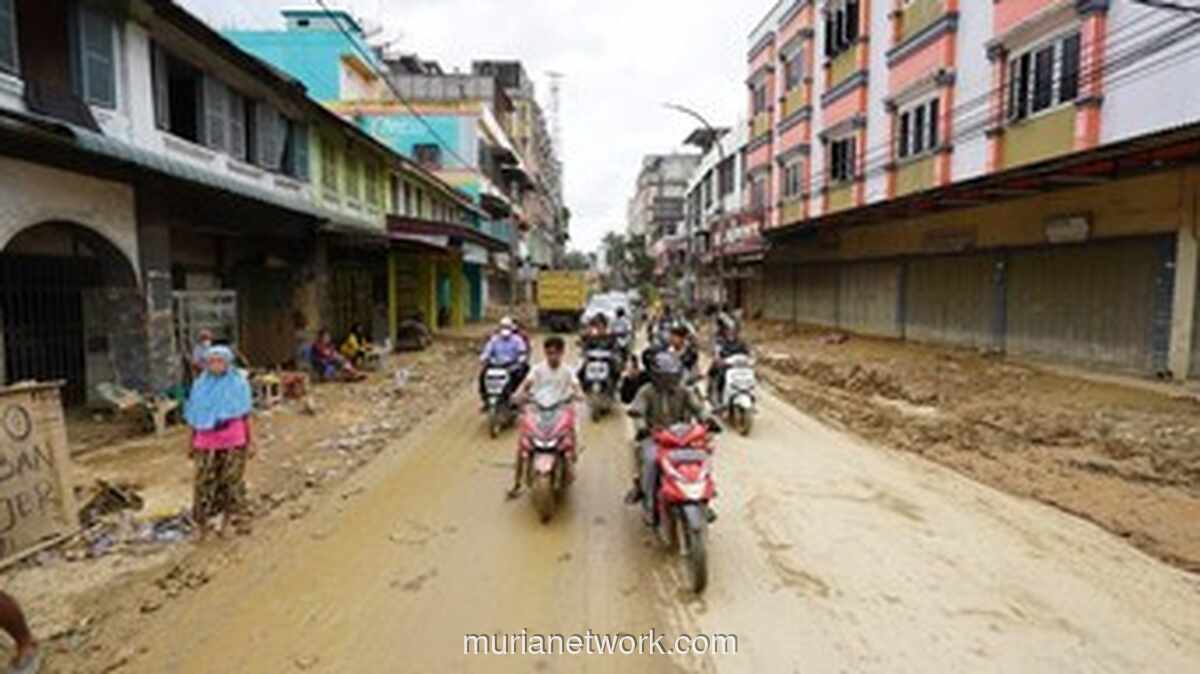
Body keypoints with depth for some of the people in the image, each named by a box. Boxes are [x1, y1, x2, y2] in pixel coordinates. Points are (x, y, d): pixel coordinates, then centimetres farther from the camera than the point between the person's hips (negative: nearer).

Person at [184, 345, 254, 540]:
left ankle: (227, 522, 18)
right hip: (207, 442, 2)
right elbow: (195, 418, 11)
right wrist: (192, 444, 11)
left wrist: (249, 443, 1)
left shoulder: (238, 383, 1)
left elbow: (245, 415, 3)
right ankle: (202, 525, 12)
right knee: (204, 482, -1)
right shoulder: (200, 385, 7)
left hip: (233, 441, -1)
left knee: (231, 481, 3)